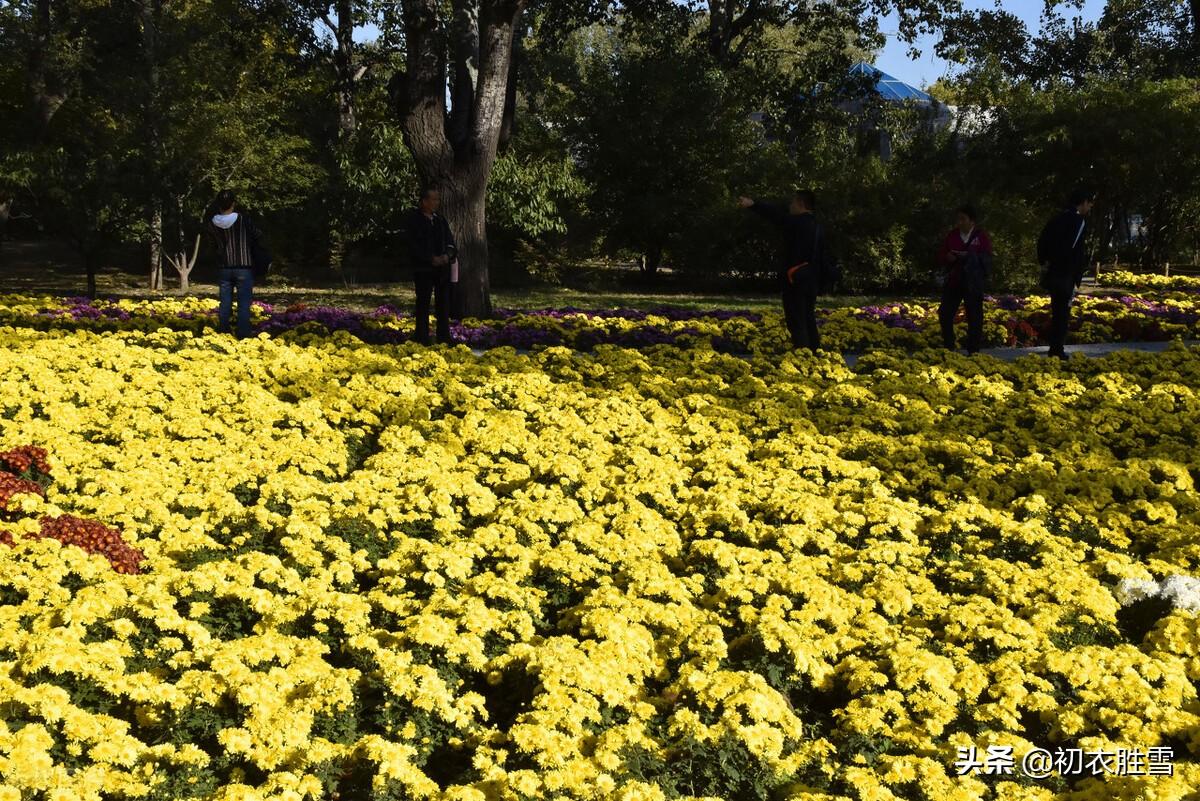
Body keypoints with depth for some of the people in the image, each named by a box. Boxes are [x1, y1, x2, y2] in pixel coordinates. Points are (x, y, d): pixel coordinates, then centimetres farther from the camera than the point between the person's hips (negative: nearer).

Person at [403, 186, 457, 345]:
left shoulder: (441, 220, 14)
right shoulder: (413, 219, -3)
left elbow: (451, 243, 13)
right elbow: (413, 245, -10)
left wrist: (448, 254, -9)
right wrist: (431, 259, -17)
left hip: (442, 269, 5)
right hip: (423, 269, -5)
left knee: (443, 304, 5)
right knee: (423, 304, -2)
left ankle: (444, 339, 11)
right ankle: (422, 340, 1)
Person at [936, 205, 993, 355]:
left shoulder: (981, 236, 2)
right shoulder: (951, 236, 12)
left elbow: (986, 258, -5)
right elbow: (940, 256, 11)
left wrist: (969, 256, -19)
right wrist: (947, 257, -11)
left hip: (973, 282, -3)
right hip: (953, 280, 4)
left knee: (974, 316, -2)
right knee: (945, 314, 0)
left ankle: (973, 350, 5)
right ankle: (948, 347, 12)